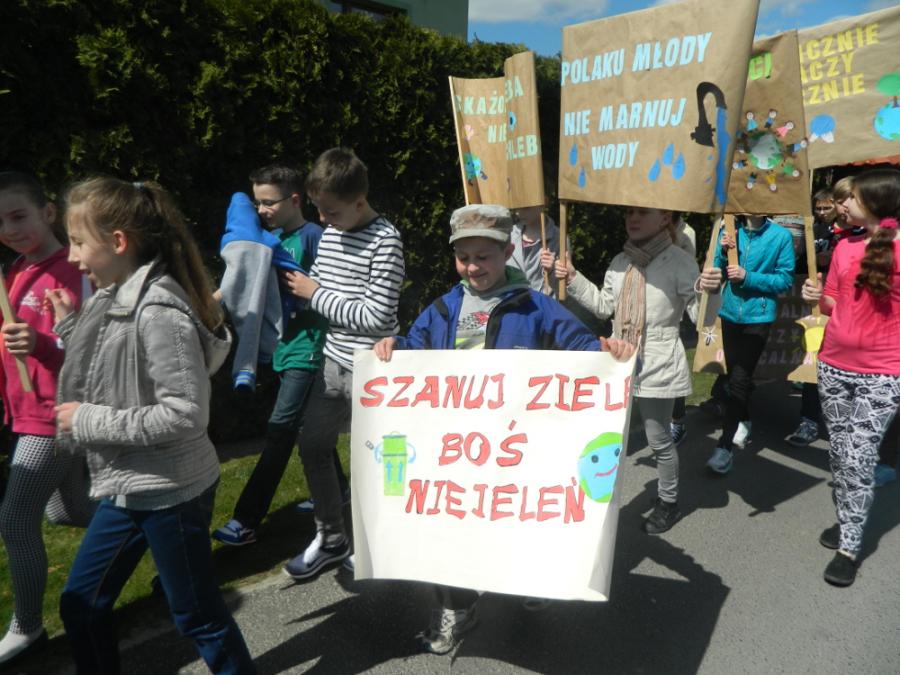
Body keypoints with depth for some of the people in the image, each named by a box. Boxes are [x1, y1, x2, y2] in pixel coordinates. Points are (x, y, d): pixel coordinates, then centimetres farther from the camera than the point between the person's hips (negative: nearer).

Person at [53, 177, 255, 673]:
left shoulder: (158, 311, -23)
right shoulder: (112, 301, 5)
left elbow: (187, 413, -26)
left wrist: (91, 423, -18)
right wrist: (70, 327, 5)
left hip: (172, 490, -9)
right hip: (126, 488, 9)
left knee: (197, 616, 9)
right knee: (80, 604, 21)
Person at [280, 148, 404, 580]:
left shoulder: (385, 241, -16)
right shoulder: (330, 235, 7)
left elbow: (376, 316, -20)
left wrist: (316, 293, -14)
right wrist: (298, 281, -4)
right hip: (334, 361, 8)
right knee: (312, 446, 14)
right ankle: (331, 539, 32)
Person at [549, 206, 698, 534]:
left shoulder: (679, 261, -13)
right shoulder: (619, 263, 6)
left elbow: (699, 313, -15)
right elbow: (604, 306, 16)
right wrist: (573, 279, 9)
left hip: (659, 368, -6)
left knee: (659, 440, 9)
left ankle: (668, 503, 33)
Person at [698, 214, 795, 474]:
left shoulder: (781, 236, -8)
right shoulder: (729, 231, 1)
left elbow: (785, 279, -8)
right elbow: (718, 272, 6)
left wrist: (748, 277, -19)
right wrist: (724, 253, -13)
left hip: (758, 316, -4)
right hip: (730, 313, 4)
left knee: (740, 378, -10)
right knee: (734, 375, 16)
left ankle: (724, 446, -5)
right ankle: (743, 423, 39)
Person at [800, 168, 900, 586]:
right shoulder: (845, 246, 6)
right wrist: (818, 298, -7)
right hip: (834, 366, 5)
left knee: (859, 460, -3)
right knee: (839, 454, 14)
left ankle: (849, 547, 10)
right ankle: (846, 520, 32)